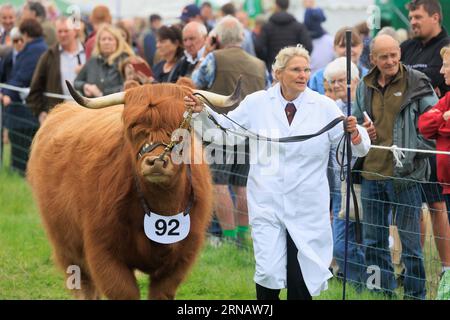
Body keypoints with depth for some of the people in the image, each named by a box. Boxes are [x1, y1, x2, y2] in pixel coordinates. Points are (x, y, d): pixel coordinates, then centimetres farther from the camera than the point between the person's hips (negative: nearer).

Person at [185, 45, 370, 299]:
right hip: (267, 203, 0)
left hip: (307, 208, 0)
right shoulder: (257, 102, 0)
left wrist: (355, 133, -26)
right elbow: (227, 127, 11)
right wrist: (203, 112, -4)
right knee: (268, 273, -8)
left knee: (301, 278, 7)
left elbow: (359, 149, -4)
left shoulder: (325, 107, -4)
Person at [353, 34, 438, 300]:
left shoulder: (417, 83, -6)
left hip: (404, 175, -6)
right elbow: (356, 122, 24)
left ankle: (416, 294, 9)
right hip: (371, 172, 6)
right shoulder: (365, 87, 10)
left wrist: (413, 150, -12)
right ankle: (382, 292, 26)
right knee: (374, 240, 13)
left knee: (410, 240, -1)